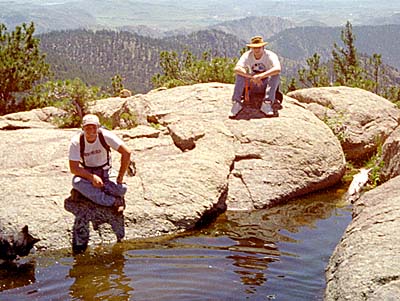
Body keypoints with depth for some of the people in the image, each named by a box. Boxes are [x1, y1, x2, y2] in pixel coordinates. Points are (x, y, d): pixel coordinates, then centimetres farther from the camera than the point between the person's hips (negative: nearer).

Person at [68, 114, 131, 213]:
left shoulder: (105, 136, -21)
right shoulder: (76, 142, -19)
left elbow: (126, 153, -23)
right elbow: (73, 168, -17)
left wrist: (120, 178, -23)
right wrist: (92, 177, -31)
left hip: (105, 172, 0)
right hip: (87, 173, 0)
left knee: (122, 188, -27)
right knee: (76, 182, -35)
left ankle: (85, 191, -18)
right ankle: (115, 201, -30)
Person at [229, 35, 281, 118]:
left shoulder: (270, 55, -17)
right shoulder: (247, 56, -12)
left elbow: (277, 69, -37)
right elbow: (236, 69, -29)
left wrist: (260, 76, -47)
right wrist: (252, 77, -42)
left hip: (267, 86, -2)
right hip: (252, 86, 2)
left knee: (275, 75, -31)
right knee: (240, 73, -23)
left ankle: (267, 104, -38)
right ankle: (236, 103, -26)